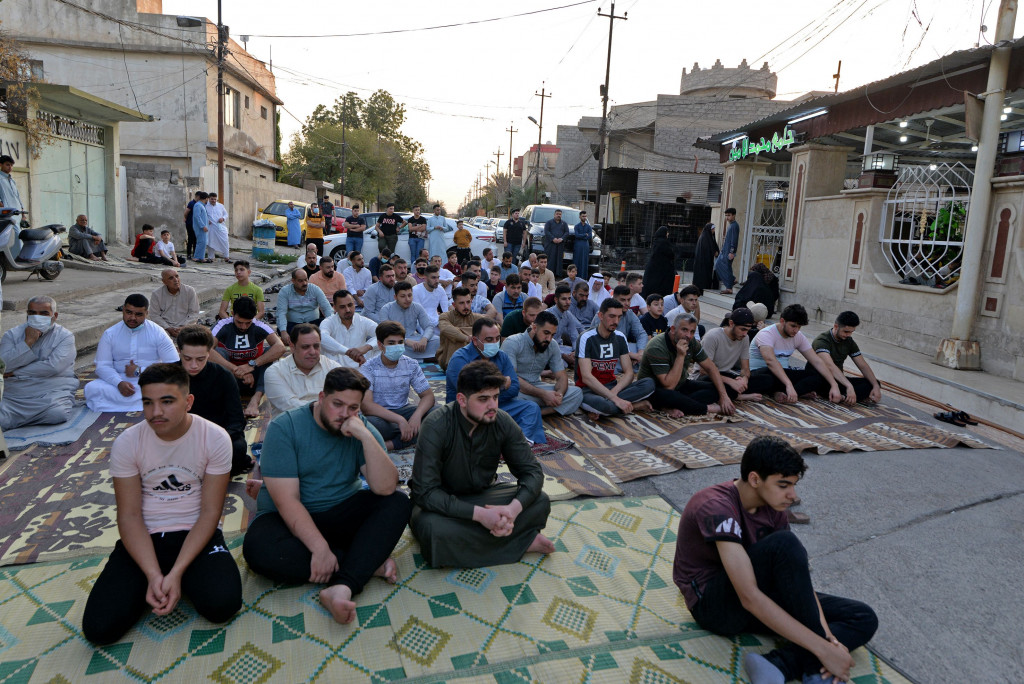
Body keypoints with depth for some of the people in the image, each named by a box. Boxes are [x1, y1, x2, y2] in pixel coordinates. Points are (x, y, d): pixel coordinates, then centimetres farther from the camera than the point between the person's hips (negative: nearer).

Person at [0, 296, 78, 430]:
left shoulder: (64, 336, 4)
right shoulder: (12, 335, 13)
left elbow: (54, 366, -12)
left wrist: (15, 372, -5)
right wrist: (28, 341, -9)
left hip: (52, 392, 2)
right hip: (14, 396, -2)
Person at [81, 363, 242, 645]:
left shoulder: (215, 438, -12)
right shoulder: (126, 443, -7)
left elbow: (210, 513, -10)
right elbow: (129, 516, -7)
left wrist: (176, 573, -20)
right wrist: (153, 575, -20)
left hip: (196, 535, -1)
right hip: (143, 538, 2)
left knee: (222, 605, -26)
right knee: (99, 627, -17)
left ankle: (178, 578, 7)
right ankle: (156, 584, 13)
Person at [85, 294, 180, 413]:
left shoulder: (157, 333, 0)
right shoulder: (110, 334, 7)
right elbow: (102, 366, -1)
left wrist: (139, 371, -11)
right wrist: (119, 383, -22)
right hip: (118, 380, 3)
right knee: (92, 388, -28)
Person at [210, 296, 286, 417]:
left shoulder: (259, 326, -11)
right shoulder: (223, 326, -12)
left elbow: (280, 347, -29)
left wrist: (252, 364, -36)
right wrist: (236, 370, -37)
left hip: (254, 377, 1)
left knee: (270, 351, -21)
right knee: (218, 351, -23)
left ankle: (256, 399, -36)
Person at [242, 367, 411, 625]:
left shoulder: (363, 430, -5)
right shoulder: (284, 427, -13)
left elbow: (386, 488, -19)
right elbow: (287, 500, -20)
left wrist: (365, 436, -28)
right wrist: (320, 548, -29)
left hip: (341, 513, 2)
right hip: (290, 519, -2)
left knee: (398, 503, -21)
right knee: (258, 548, -33)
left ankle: (342, 588, -36)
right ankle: (369, 562, -21)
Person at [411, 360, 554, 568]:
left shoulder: (503, 422, -13)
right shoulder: (436, 426, -25)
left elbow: (532, 471, -9)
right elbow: (425, 492, -28)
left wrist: (513, 508, -30)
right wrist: (479, 514, -36)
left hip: (480, 495, 3)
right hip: (442, 503, -2)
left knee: (540, 502, -17)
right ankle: (520, 542, -19)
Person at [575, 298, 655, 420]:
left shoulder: (620, 338, 5)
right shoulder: (586, 338, -13)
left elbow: (629, 372, 2)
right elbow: (586, 377, -21)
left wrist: (614, 392, -19)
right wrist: (616, 399, -27)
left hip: (611, 386, 6)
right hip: (589, 389, -6)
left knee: (649, 383, -17)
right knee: (592, 401, -42)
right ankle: (634, 406, -17)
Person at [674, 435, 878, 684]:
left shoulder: (772, 508, -2)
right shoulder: (717, 508, -29)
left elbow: (797, 575, -6)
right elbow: (749, 597, -35)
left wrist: (829, 636, -22)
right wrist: (823, 649, -33)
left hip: (757, 602, 8)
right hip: (715, 605, -8)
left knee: (864, 619, -6)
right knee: (784, 544, -33)